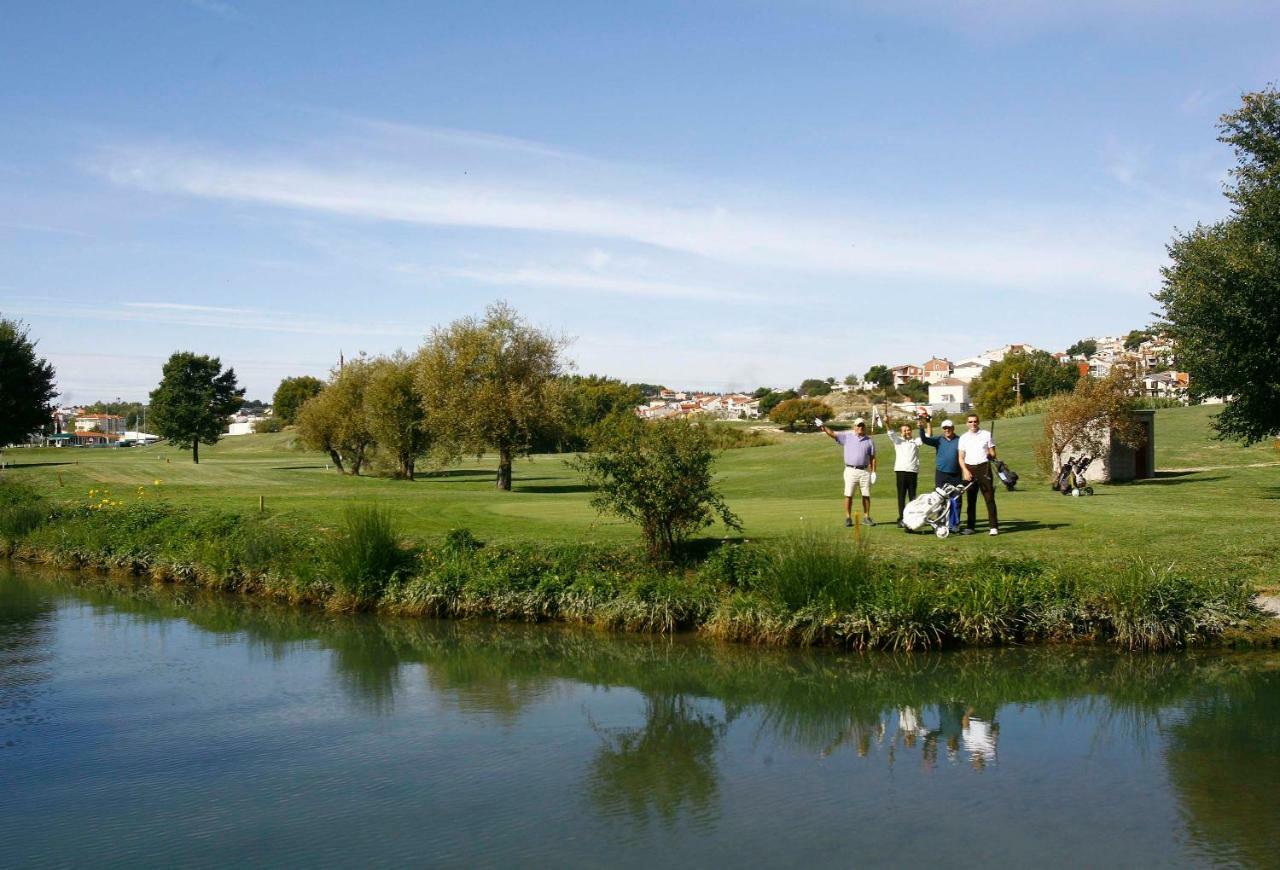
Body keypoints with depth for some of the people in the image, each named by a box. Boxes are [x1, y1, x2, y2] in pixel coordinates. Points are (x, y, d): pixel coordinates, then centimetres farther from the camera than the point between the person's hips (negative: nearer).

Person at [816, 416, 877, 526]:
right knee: (848, 495, -3)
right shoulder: (847, 436, 7)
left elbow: (872, 458, 9)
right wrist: (823, 426, -18)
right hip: (850, 470, -1)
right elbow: (832, 434, -2)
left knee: (866, 495, 3)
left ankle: (866, 517, 11)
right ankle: (848, 518, 2)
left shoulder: (869, 441, 10)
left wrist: (873, 472, 2)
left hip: (864, 471, 1)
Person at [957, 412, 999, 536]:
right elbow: (961, 457, 9)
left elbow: (993, 454, 8)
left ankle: (994, 526, -7)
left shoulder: (986, 434, 8)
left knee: (989, 498, -7)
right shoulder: (963, 437, 12)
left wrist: (990, 455, -15)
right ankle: (969, 527, 8)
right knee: (971, 499, 5)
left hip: (984, 467, -2)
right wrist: (965, 471, -6)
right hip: (969, 468, 2)